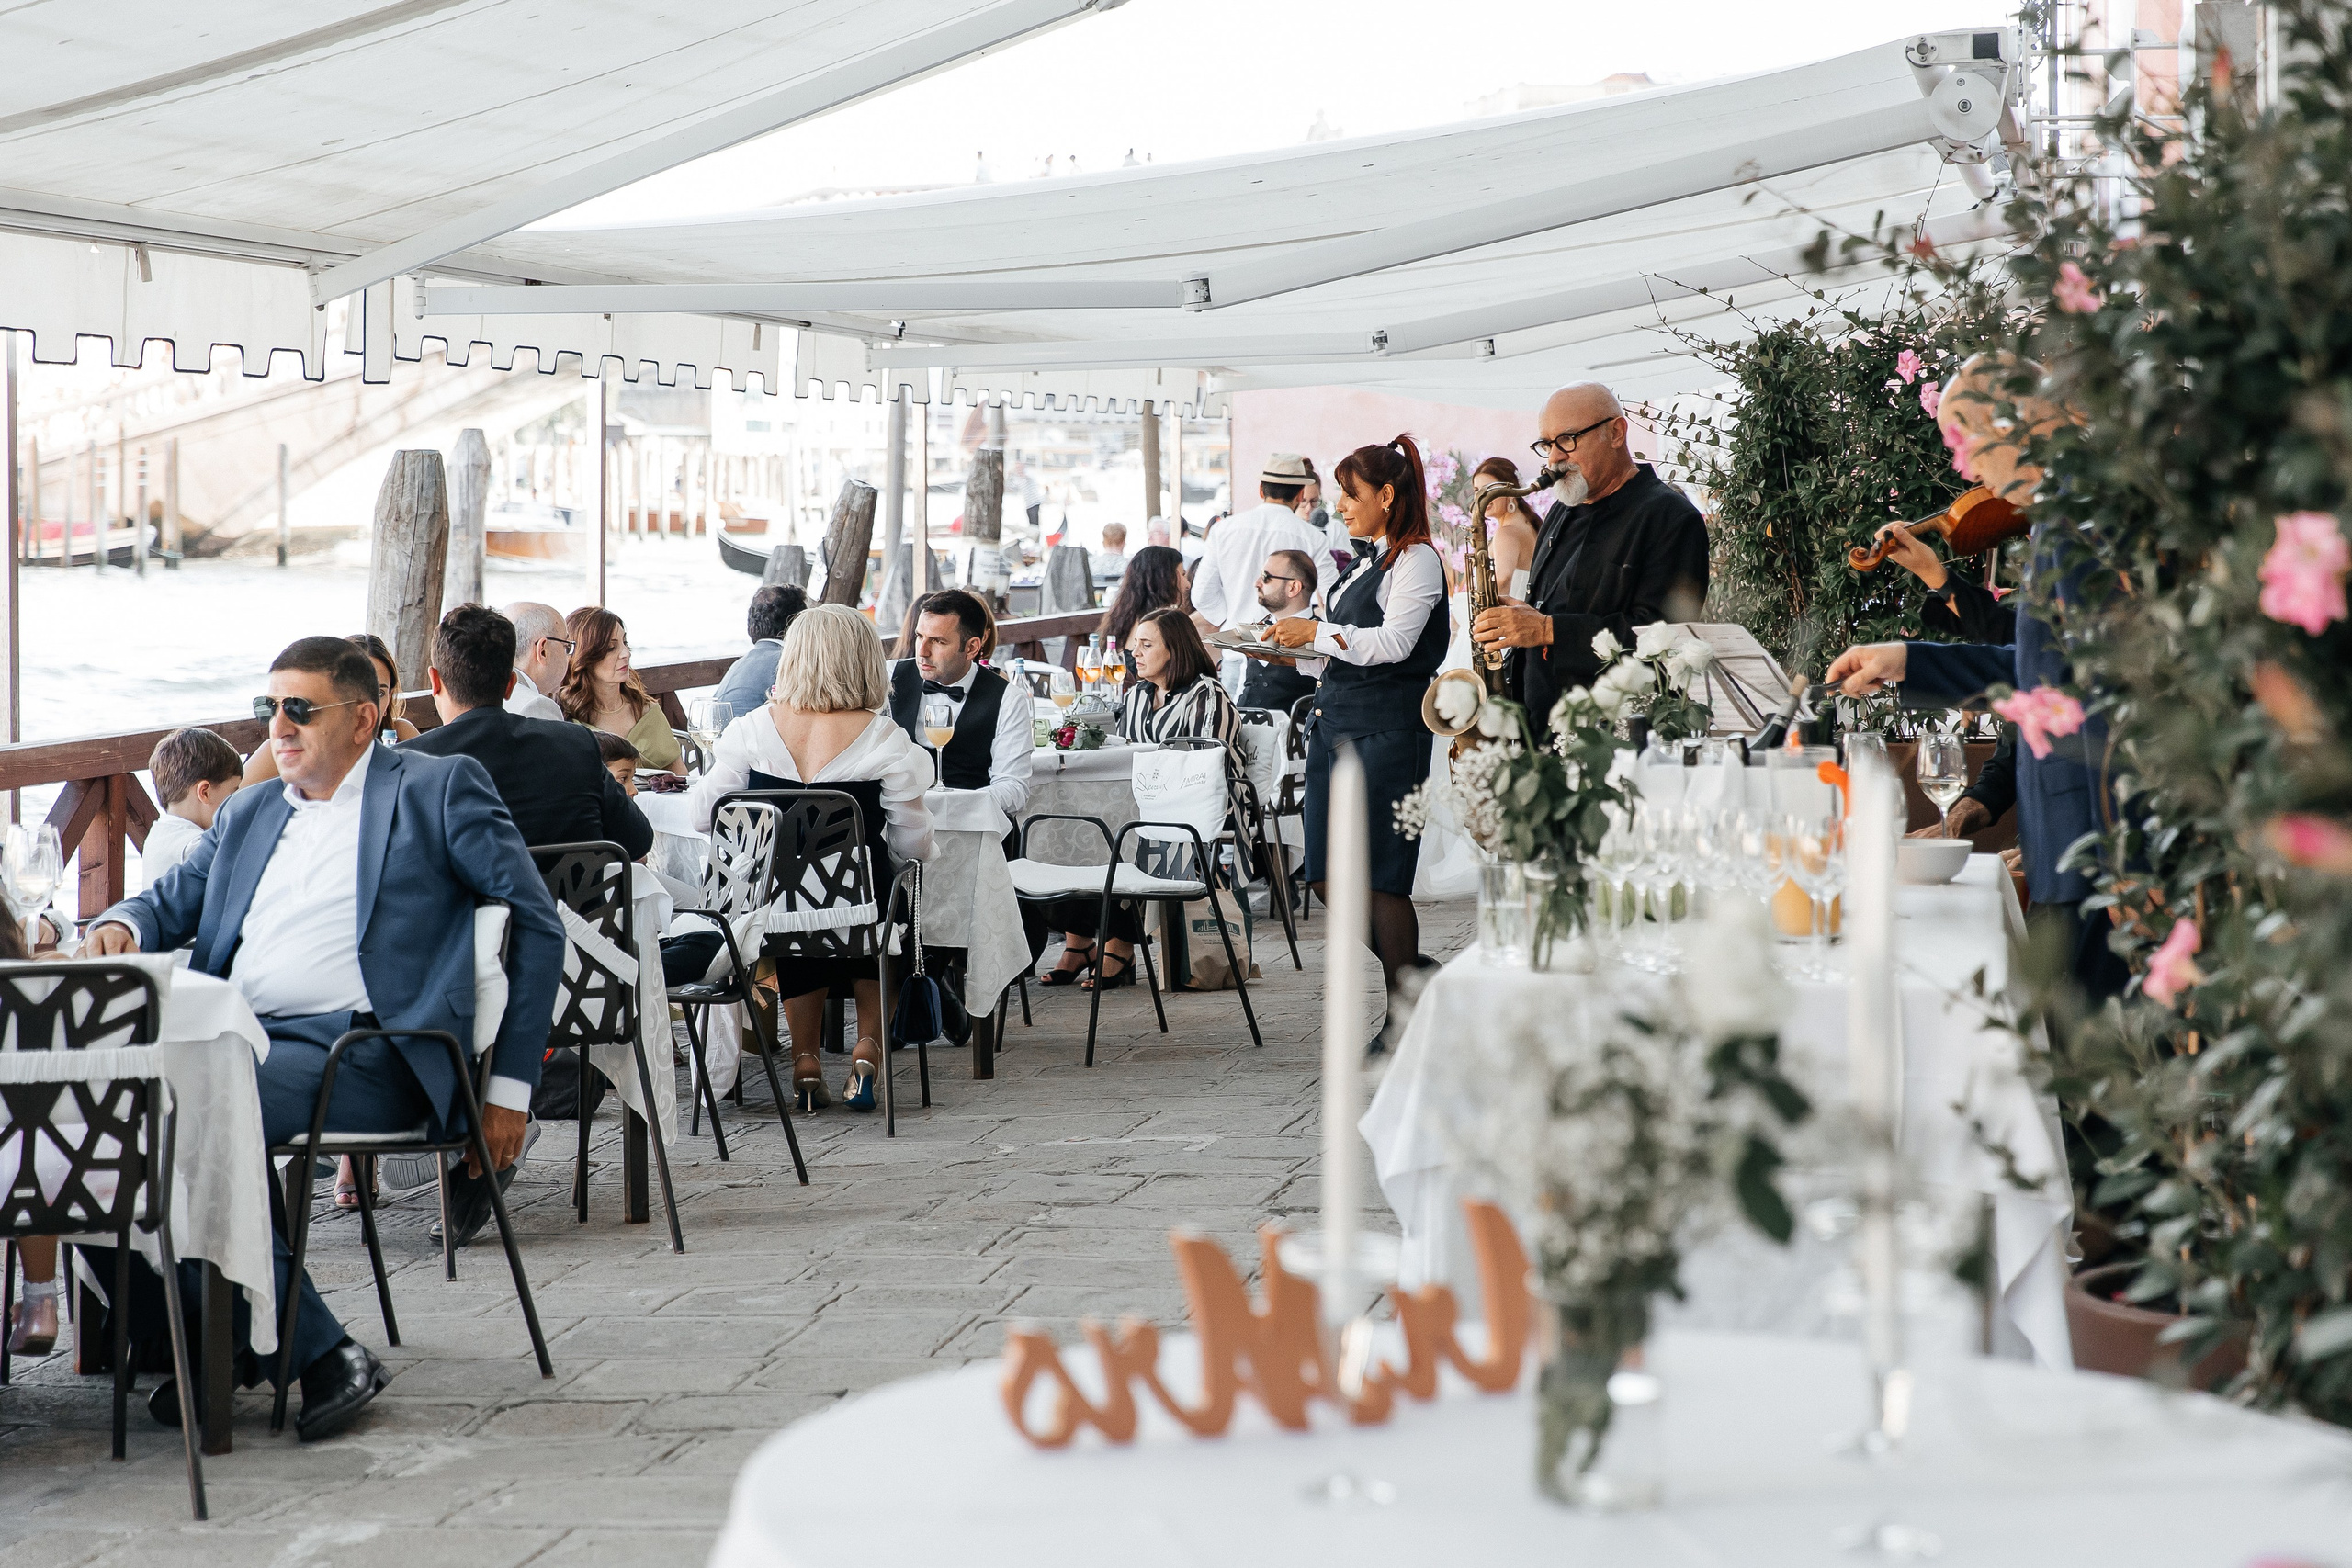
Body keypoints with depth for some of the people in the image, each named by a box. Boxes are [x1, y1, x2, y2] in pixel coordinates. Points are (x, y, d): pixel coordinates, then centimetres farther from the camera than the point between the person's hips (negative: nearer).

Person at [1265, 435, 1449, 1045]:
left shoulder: (1418, 560, -7)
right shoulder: (1367, 563, 19)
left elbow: (1393, 643, -19)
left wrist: (1318, 632, -14)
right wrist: (1295, 649, 9)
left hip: (1384, 727, -9)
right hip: (1333, 720, 9)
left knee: (1378, 878, -6)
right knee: (1330, 878, 6)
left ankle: (1405, 1013, 4)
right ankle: (1413, 971, 20)